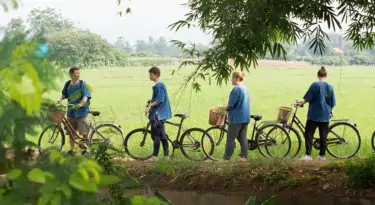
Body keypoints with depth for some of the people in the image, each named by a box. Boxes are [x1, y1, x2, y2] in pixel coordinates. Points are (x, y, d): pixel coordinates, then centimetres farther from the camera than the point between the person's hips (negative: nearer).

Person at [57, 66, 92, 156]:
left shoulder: (82, 84, -7)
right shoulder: (68, 84, 5)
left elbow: (86, 96, -14)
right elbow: (64, 94, 12)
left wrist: (81, 104, -32)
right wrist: (60, 99, -9)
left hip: (81, 112, -4)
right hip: (71, 111, 4)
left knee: (84, 132, 0)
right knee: (71, 132, 10)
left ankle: (86, 148, 17)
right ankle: (72, 149, 22)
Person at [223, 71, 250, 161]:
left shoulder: (236, 89, -16)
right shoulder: (245, 88, 13)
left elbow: (231, 104, -16)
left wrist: (224, 108, 2)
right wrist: (228, 107, 20)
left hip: (236, 118, -9)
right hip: (245, 117, 9)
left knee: (230, 139, -3)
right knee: (243, 138, 9)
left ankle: (226, 158, 0)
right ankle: (244, 157, 9)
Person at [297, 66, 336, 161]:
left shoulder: (315, 85, -10)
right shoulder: (330, 87, 3)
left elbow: (308, 98, -9)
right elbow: (332, 103, 8)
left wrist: (302, 103, 8)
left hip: (314, 114, -4)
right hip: (325, 115, 4)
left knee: (309, 134, 0)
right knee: (323, 135, 9)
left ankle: (308, 154, -8)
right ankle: (322, 155, 12)